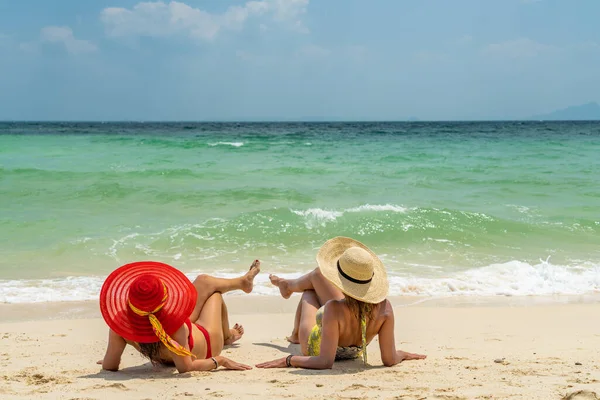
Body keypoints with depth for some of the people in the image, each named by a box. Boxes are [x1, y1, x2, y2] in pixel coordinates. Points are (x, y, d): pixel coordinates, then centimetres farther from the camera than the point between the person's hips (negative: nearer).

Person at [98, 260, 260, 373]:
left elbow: (109, 367, -30)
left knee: (205, 282, 20)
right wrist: (220, 361, -31)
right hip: (207, 343, -4)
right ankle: (227, 335, 60)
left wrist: (110, 356, -9)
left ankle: (243, 281, 57)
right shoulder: (175, 326, -52)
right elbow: (185, 367, -43)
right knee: (215, 293, 26)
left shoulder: (120, 323, -40)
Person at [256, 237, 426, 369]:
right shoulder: (384, 308, -33)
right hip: (354, 352, 4)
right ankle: (288, 285, 56)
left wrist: (288, 360, -30)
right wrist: (400, 354, -2)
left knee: (309, 293, 26)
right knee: (317, 275, 19)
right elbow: (389, 360, -23)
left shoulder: (335, 309, -46)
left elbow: (325, 362, -40)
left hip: (315, 349, -4)